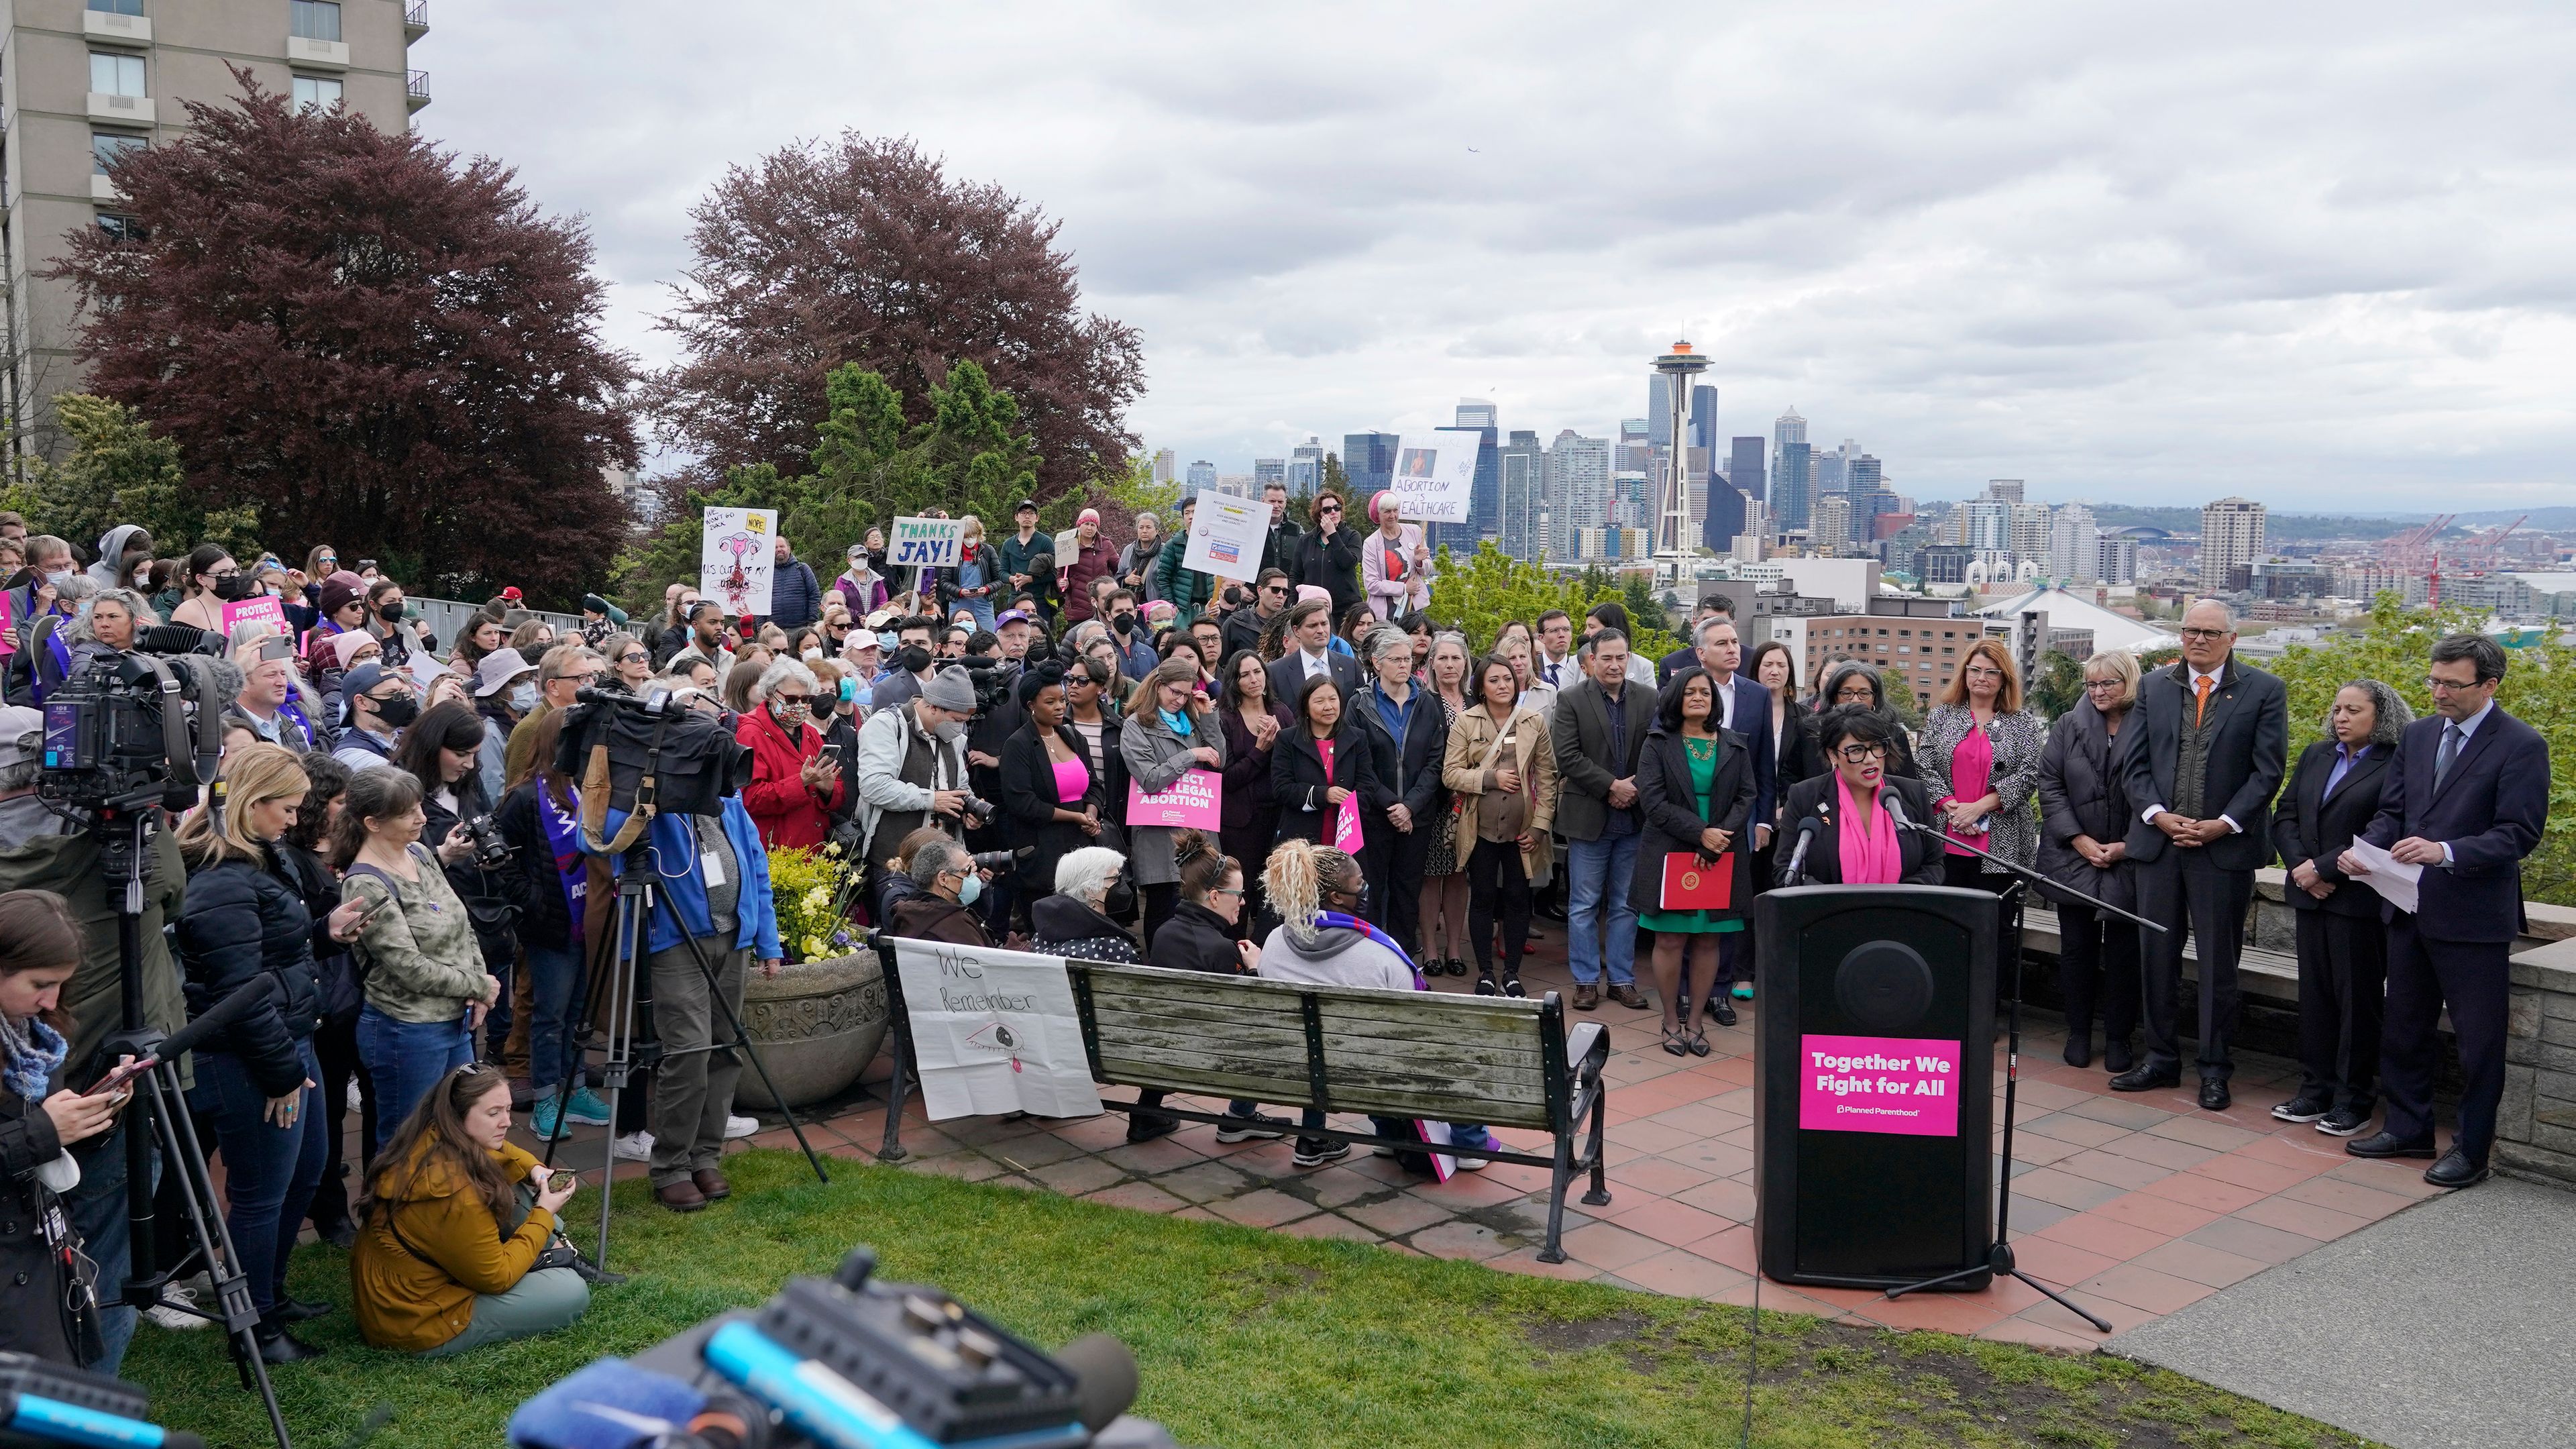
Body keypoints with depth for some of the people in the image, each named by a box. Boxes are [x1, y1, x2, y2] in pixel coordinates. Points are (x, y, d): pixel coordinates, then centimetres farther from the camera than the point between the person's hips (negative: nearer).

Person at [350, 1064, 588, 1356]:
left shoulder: (425, 1143, -8)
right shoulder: (455, 1193, -33)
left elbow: (496, 1150, 17)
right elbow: (497, 1277, -19)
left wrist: (533, 1169, -1)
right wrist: (544, 1214, -11)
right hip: (417, 1325, -9)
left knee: (517, 1190, 8)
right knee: (572, 1293, -10)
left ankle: (559, 1260, 16)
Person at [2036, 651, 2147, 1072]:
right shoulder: (2067, 727, 5)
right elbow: (2050, 785, 1)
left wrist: (2127, 846, -10)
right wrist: (2080, 840, -7)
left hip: (2130, 862, -2)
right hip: (2073, 859, 2)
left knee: (2123, 950, 4)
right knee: (2077, 947, 8)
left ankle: (2118, 1038, 15)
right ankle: (2079, 1033, 18)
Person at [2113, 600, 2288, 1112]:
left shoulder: (2264, 691, 1)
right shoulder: (2154, 686, 10)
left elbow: (2267, 770, -3)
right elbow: (2136, 763, 7)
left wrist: (2223, 824, -12)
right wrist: (2159, 815, -8)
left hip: (2225, 845, -3)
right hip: (2158, 839, 3)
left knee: (2218, 963, 4)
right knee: (2157, 956, 9)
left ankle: (2215, 1070, 13)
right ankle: (2161, 1060, 20)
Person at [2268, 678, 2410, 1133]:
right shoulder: (2315, 756, 12)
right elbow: (2285, 817, 9)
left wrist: (2323, 868, -16)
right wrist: (2301, 867, -6)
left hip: (2360, 900, -6)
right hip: (2311, 895, 6)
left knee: (2359, 999, 2)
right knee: (2315, 994, 11)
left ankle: (2354, 1101, 11)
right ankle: (2316, 1092, 19)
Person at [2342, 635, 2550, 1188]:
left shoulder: (2521, 745, -10)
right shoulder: (2417, 735, 9)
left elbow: (2519, 834, -17)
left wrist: (2446, 851, -29)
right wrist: (2366, 849, -9)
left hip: (2473, 915, -7)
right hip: (2410, 908, 7)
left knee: (2478, 1038, 4)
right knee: (2404, 1027, 17)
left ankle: (2472, 1149, 16)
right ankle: (2408, 1128, 31)